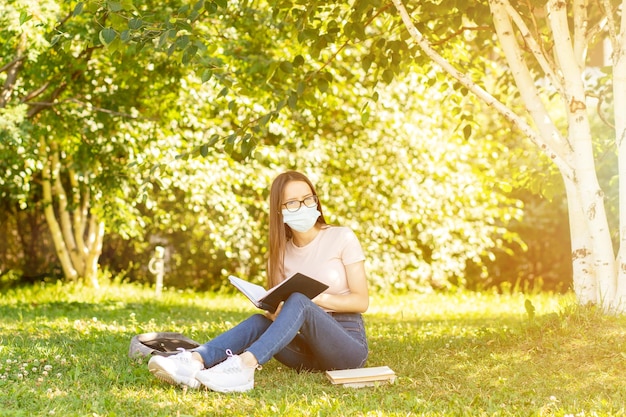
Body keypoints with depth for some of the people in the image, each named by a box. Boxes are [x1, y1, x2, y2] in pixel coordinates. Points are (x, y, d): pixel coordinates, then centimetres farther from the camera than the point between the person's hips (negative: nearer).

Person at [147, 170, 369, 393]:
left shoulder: (342, 237, -2)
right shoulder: (280, 254, 9)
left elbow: (361, 301, -4)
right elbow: (278, 306, 5)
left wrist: (316, 298, -19)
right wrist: (273, 310, -19)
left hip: (349, 344, -4)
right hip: (310, 352, 4)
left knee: (298, 301, -30)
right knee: (260, 322, -23)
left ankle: (245, 365, -52)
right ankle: (195, 360, -45)